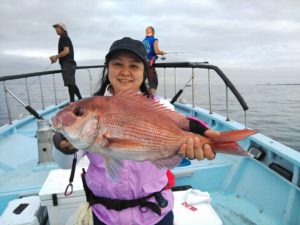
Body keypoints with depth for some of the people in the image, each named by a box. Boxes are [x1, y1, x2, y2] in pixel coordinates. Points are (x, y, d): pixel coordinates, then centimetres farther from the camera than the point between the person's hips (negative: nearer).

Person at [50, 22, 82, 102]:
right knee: (72, 83, 12)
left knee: (70, 83, -10)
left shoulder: (64, 38, -6)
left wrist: (56, 56, -12)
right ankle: (81, 99, 17)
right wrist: (56, 57, 14)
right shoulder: (65, 38, 24)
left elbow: (66, 51, -18)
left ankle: (72, 101, -7)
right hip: (68, 64, 10)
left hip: (67, 63, -10)